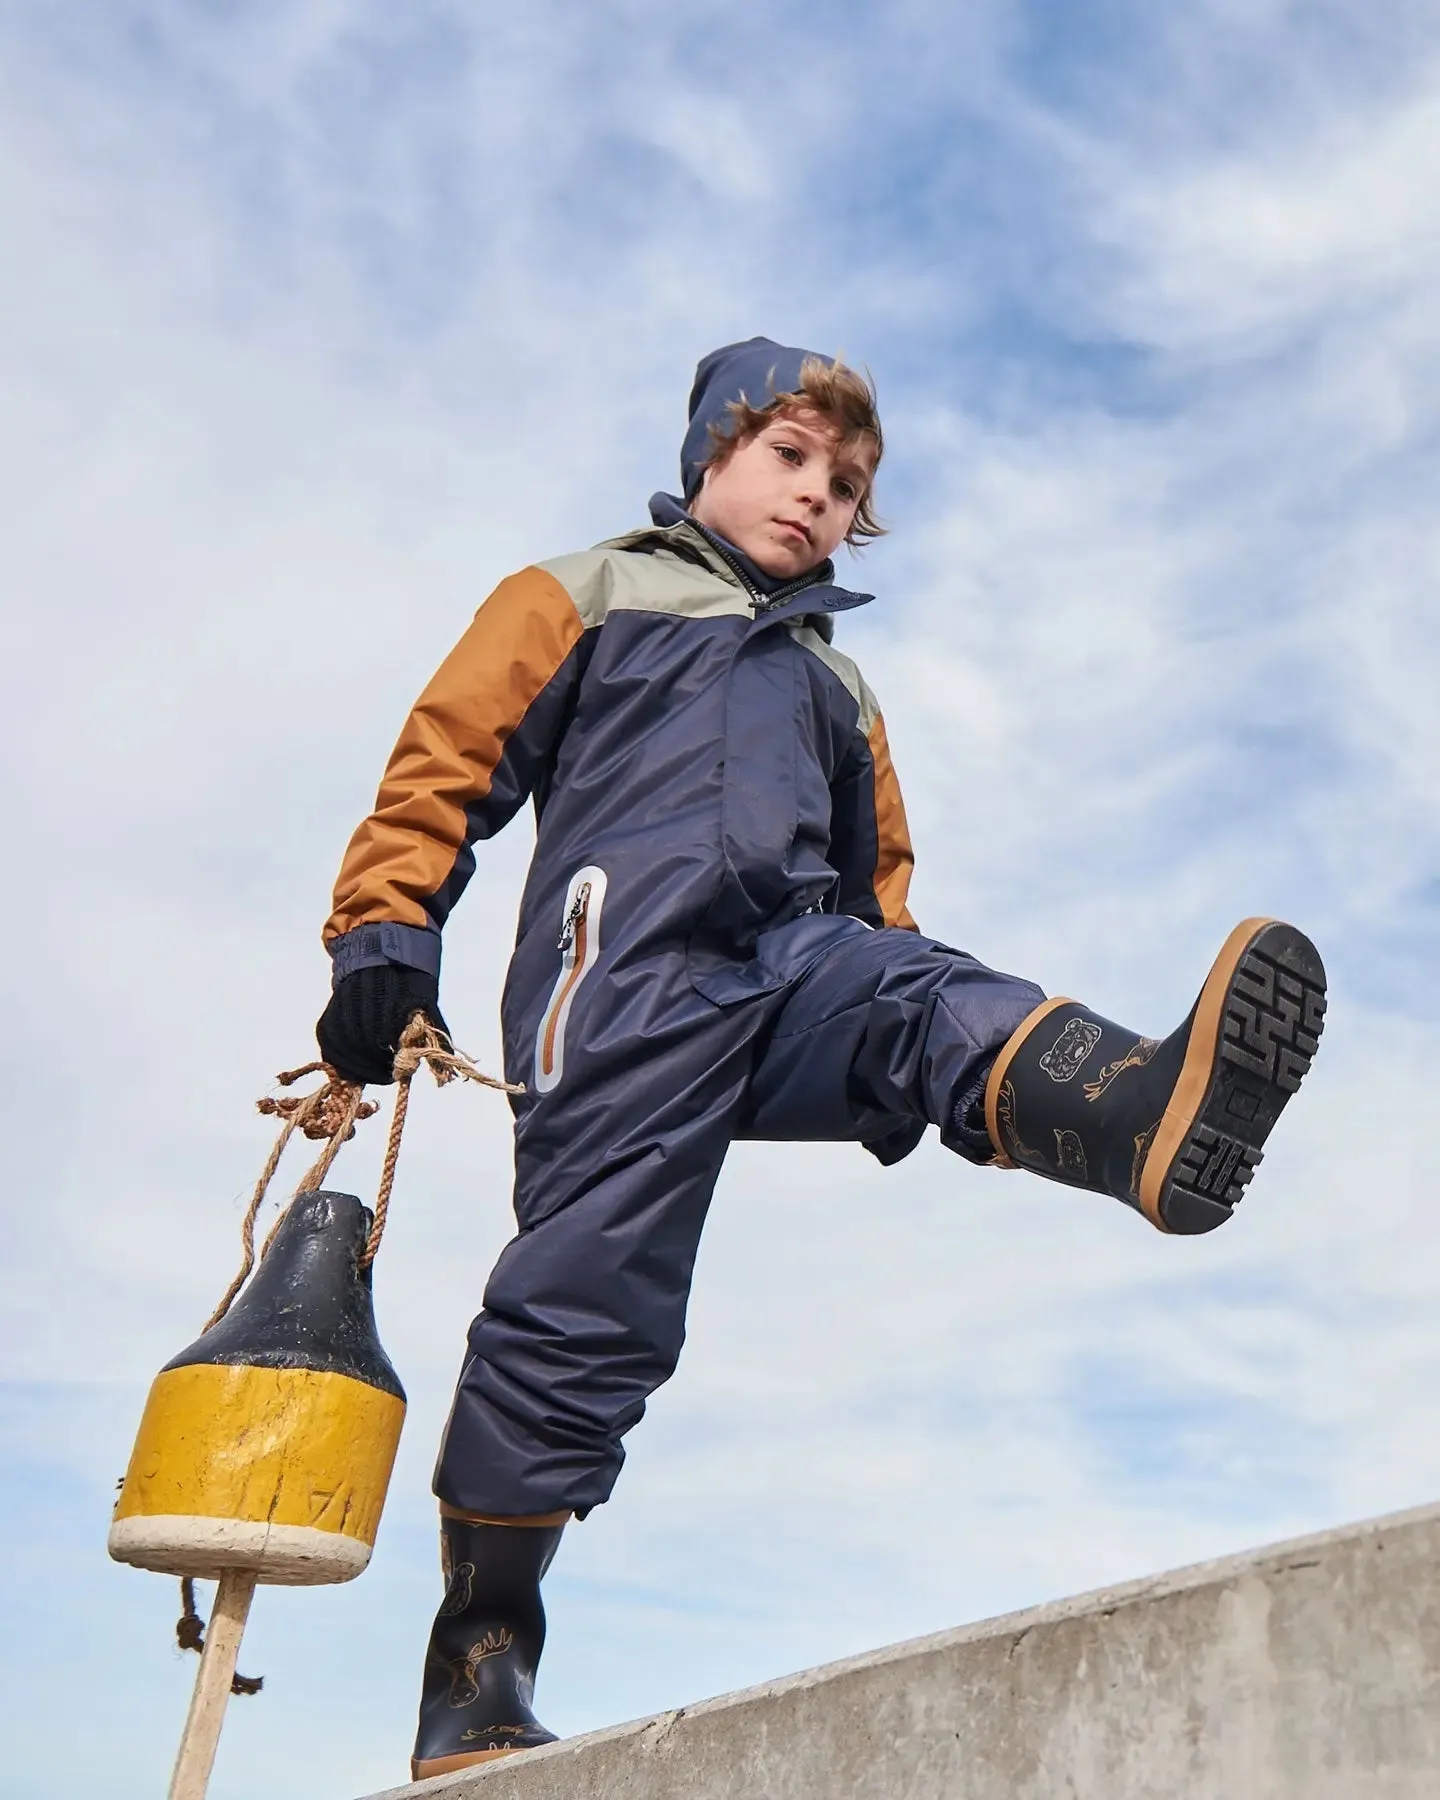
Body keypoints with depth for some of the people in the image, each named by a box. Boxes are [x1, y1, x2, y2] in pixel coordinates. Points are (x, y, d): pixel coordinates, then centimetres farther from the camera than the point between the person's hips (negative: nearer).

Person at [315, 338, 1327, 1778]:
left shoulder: (836, 687, 34)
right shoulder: (586, 597, 20)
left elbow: (877, 875, 33)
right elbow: (446, 760, 12)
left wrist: (896, 1051, 19)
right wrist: (382, 938, -1)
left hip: (797, 955, 5)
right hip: (631, 957, -4)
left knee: (955, 1007, -28)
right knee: (586, 1297, -11)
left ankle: (1151, 1119, -61)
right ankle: (477, 1667, 0)